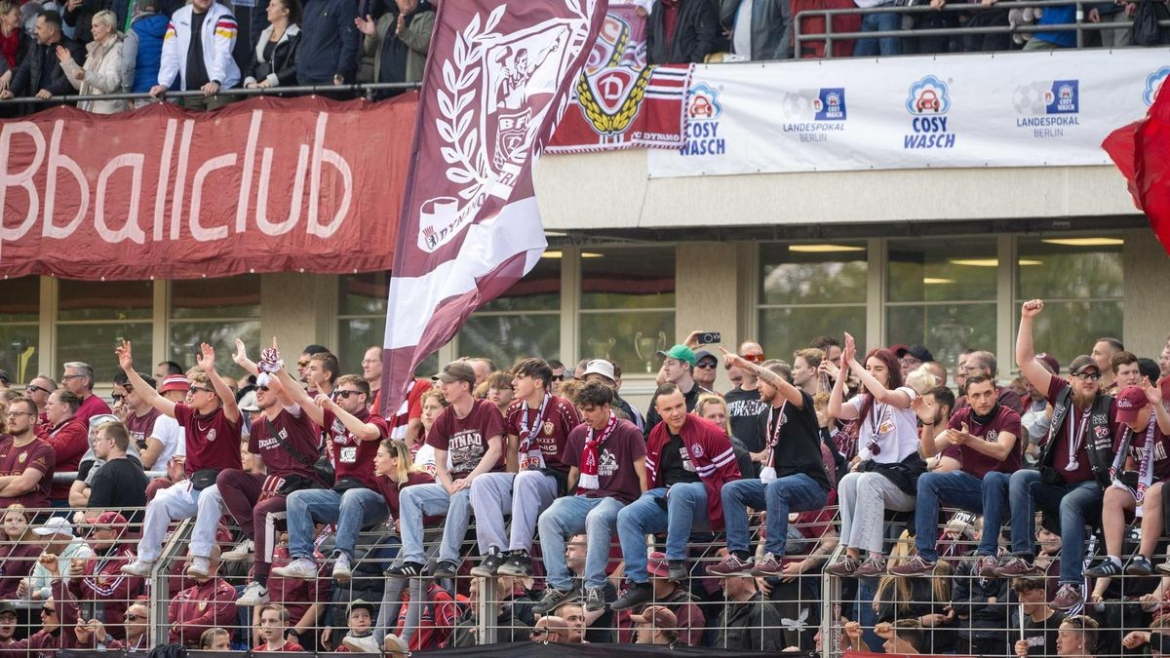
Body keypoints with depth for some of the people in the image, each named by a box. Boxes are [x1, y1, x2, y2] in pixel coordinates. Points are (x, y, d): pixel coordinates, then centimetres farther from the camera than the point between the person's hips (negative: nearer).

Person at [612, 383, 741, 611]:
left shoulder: (709, 433, -6)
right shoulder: (657, 437, 12)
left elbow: (731, 475, -5)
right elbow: (652, 476, 23)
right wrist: (653, 498, 9)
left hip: (703, 500, -6)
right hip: (666, 499, 6)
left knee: (679, 490, -41)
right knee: (627, 516, -18)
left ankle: (676, 559, -32)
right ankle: (639, 585, -21)